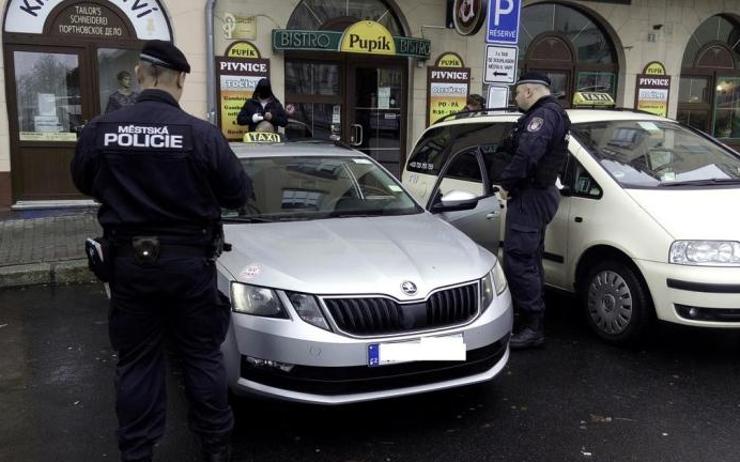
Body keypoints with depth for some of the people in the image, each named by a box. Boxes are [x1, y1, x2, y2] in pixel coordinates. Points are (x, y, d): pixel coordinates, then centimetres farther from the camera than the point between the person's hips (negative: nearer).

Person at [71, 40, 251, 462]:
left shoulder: (99, 130, -5)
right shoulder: (202, 133, -14)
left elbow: (85, 184, 12)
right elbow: (239, 193, -5)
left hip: (129, 260, 2)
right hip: (189, 260, -1)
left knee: (137, 361, 13)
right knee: (203, 356, 13)